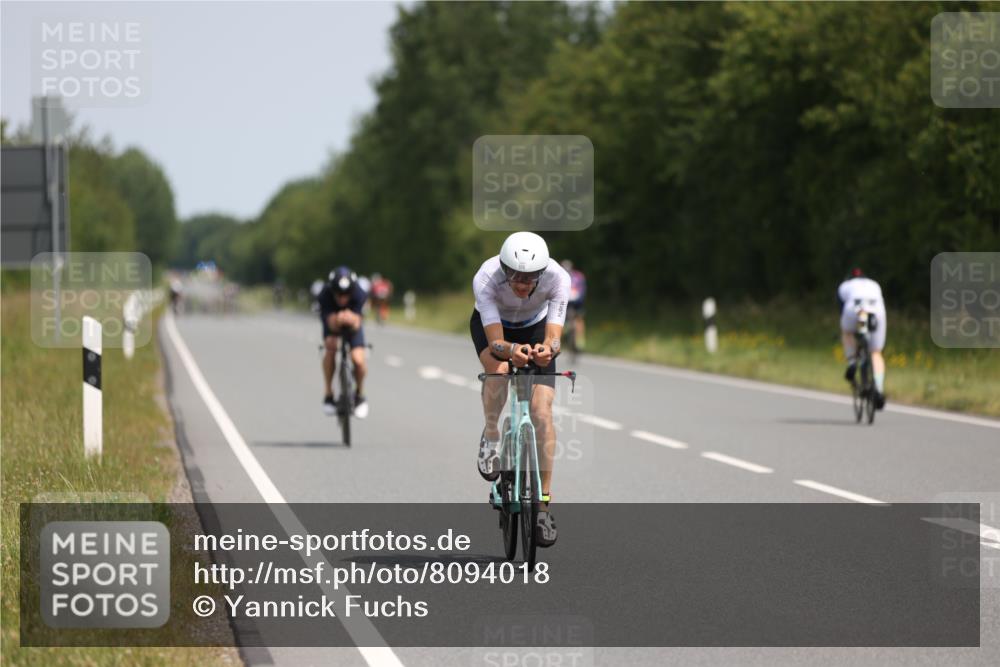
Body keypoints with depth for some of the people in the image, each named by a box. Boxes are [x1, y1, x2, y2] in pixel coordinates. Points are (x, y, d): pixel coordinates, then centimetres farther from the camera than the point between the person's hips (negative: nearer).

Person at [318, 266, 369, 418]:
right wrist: (337, 320, -63)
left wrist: (352, 319, -61)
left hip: (353, 325, 0)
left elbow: (356, 325, -38)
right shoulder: (325, 295, -36)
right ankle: (328, 394, -13)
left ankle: (359, 394, 10)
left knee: (358, 359, -21)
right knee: (331, 347, -31)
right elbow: (331, 325, -40)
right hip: (332, 322, 0)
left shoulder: (359, 294, -34)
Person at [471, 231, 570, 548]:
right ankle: (490, 437, -4)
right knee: (499, 371, -35)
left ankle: (543, 504, -5)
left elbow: (554, 337, -39)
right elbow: (495, 342, -42)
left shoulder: (557, 278, -35)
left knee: (542, 411, -14)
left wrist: (547, 348, -62)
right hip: (492, 324, -1)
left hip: (535, 328, 1)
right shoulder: (486, 278, -38)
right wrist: (511, 350, -64)